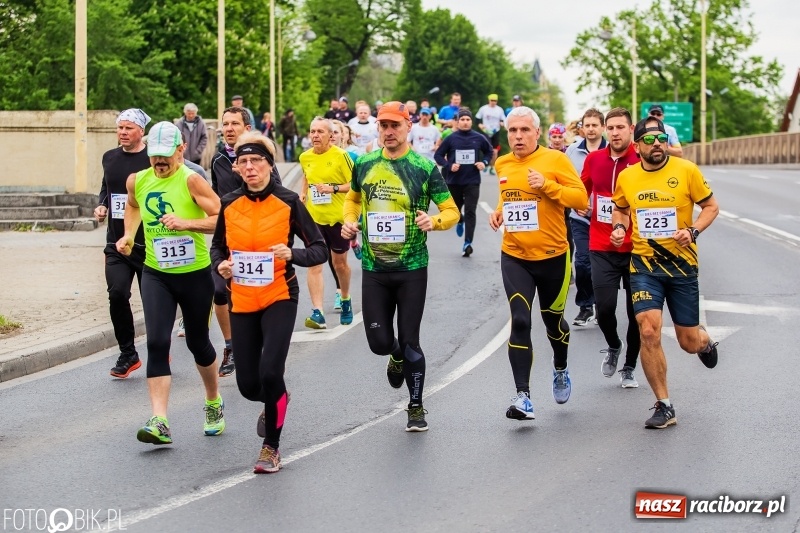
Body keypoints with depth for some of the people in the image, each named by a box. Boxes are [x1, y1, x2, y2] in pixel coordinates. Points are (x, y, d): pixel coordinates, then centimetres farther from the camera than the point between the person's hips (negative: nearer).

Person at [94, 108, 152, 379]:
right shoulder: (110, 158, 10)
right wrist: (102, 206, 7)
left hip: (148, 244, -4)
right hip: (116, 243, 4)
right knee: (117, 294, -12)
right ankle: (127, 354, 3)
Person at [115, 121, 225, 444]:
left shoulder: (191, 180, -14)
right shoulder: (138, 181, 2)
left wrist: (186, 223, -29)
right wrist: (128, 234, 12)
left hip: (194, 274, -3)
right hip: (155, 274, 3)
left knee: (197, 342, 12)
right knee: (157, 342, -12)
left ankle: (214, 403, 39)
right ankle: (159, 422, -16)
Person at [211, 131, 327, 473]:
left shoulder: (288, 202, -7)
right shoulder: (230, 205, 2)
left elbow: (319, 250, -6)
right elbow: (218, 247, 16)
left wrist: (292, 254, -25)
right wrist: (220, 265, -6)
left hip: (279, 297, -3)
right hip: (243, 302, 3)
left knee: (270, 371, -18)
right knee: (248, 384, 3)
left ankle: (271, 447, 1)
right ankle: (275, 401, 41)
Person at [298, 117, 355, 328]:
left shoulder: (340, 156, -10)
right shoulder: (305, 157, 4)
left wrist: (334, 188, -22)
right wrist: (303, 195, 11)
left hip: (338, 217, -3)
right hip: (314, 218, 3)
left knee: (339, 262, 12)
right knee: (314, 263, -9)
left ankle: (345, 300, 39)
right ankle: (317, 313, -13)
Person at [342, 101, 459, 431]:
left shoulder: (424, 168, -7)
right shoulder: (364, 164, 3)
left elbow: (452, 211, -2)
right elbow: (353, 197, 21)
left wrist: (435, 221, -23)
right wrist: (349, 220, 1)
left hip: (412, 269, -3)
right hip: (374, 268, 3)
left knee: (410, 341, 1)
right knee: (379, 342, 3)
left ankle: (416, 408, 17)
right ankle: (397, 358, 40)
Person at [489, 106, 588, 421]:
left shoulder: (555, 160, -10)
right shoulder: (502, 164, 5)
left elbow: (581, 198, -14)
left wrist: (547, 185, -25)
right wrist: (499, 212, 4)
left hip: (552, 256, -2)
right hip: (515, 257, 2)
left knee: (552, 318, 16)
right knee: (519, 321, -11)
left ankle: (561, 371, 46)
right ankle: (523, 397, -12)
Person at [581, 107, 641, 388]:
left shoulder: (642, 160, -8)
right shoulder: (593, 159, 3)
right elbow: (582, 190, 21)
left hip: (635, 248, -2)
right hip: (602, 248, 2)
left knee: (636, 312, 5)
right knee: (604, 308, -8)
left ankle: (629, 368, 25)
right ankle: (613, 346, 24)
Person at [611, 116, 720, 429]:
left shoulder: (686, 170, -7)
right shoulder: (626, 177, 1)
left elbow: (711, 206, 1)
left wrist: (693, 231, -15)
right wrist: (619, 227, -2)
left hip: (682, 264, -1)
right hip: (644, 265, 1)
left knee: (689, 343, 6)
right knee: (649, 332, -16)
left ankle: (704, 340, 48)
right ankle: (664, 407, -3)